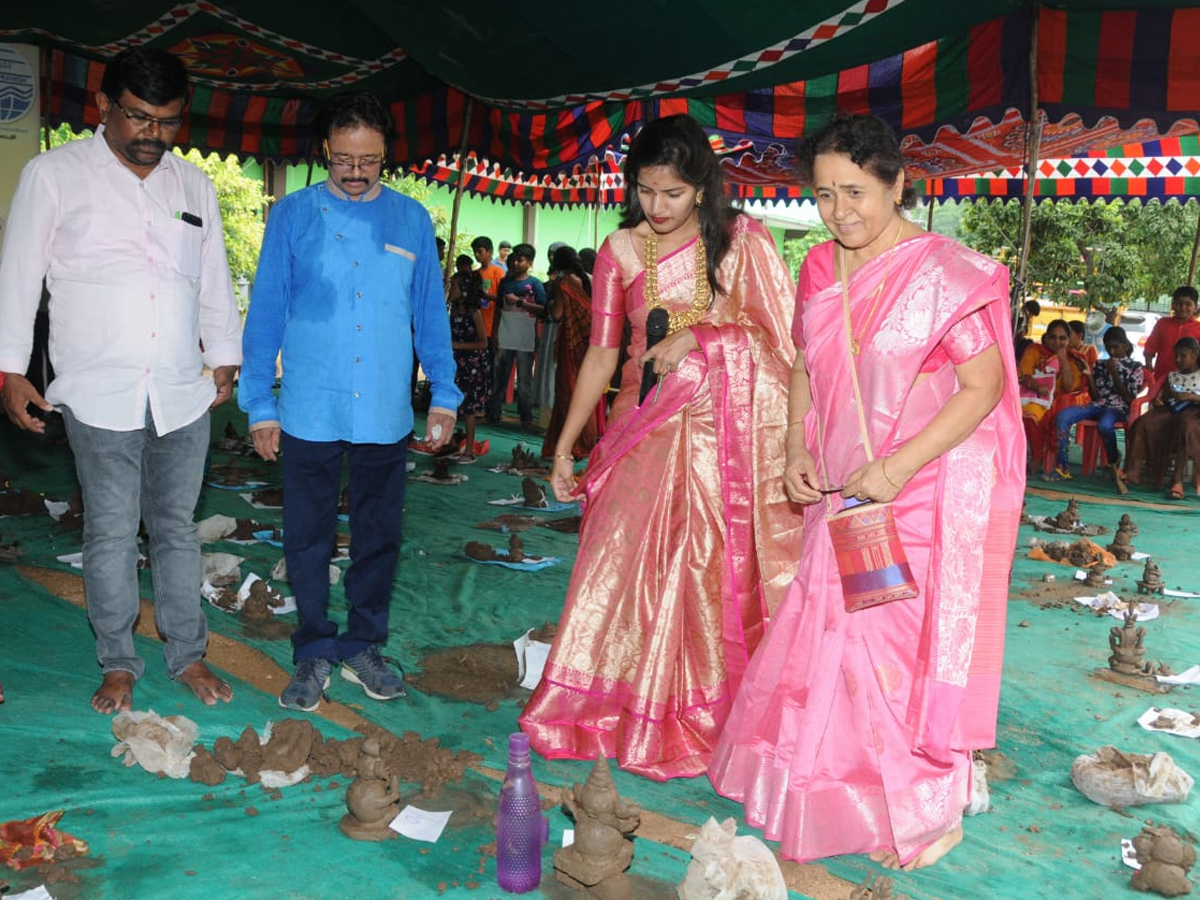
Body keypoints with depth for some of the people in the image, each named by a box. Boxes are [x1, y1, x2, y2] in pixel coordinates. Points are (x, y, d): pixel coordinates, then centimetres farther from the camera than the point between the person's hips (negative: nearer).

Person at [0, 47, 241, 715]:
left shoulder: (195, 186, 12)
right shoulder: (54, 175, 1)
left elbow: (215, 284, 17)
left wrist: (226, 361, 16)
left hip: (183, 395, 3)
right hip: (100, 396, -3)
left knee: (177, 528, 11)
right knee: (111, 534, 5)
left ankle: (189, 656, 22)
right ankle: (119, 665, 19)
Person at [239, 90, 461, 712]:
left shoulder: (411, 220, 7)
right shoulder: (293, 215, 3)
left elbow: (430, 313, 11)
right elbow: (266, 313, 4)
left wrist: (444, 395, 7)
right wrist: (260, 405, 1)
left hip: (386, 414, 1)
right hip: (309, 412, -1)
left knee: (378, 536, 10)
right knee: (308, 536, 6)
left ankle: (362, 646, 27)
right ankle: (314, 652, 22)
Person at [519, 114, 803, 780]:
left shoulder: (739, 240, 1)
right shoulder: (620, 251, 5)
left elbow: (781, 330, -1)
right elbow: (601, 352, 6)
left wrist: (700, 335, -13)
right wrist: (564, 446, 4)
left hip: (724, 430, -1)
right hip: (646, 427, 2)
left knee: (714, 571, 2)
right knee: (624, 564, 0)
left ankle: (703, 718, 18)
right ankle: (614, 713, 17)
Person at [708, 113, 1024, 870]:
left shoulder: (943, 271, -14)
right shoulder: (821, 269, 5)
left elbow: (986, 385, -15)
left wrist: (899, 466, -22)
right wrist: (798, 450, 0)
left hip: (925, 494, -6)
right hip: (845, 496, 6)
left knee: (910, 645, 2)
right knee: (831, 637, 12)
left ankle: (932, 815, 24)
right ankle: (837, 794, 33)